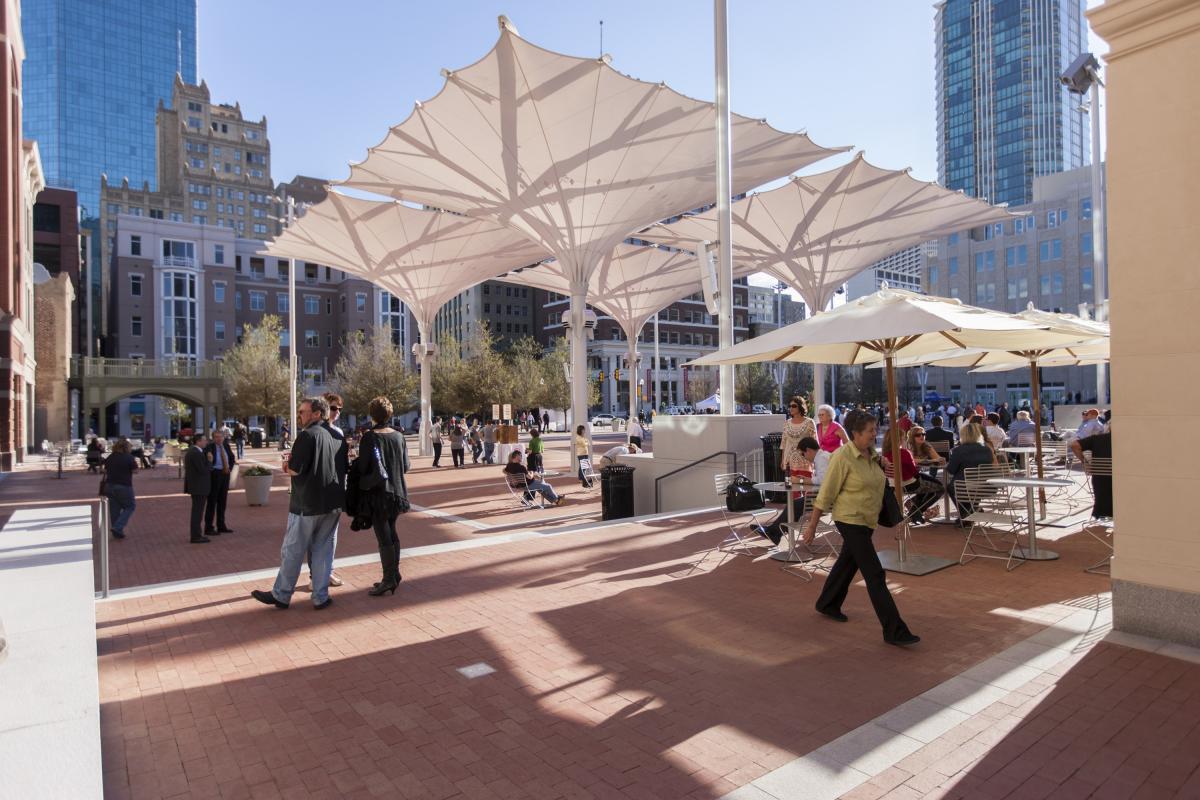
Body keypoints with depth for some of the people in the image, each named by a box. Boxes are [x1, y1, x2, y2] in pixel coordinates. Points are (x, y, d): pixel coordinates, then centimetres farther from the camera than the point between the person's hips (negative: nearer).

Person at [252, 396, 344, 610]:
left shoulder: (306, 435, -13)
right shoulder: (332, 437, 11)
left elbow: (295, 470, -18)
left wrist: (287, 465, 5)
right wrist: (293, 463, 11)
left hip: (306, 504, -6)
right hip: (332, 503, 6)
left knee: (292, 551, 7)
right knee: (323, 550, 10)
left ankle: (281, 595, 19)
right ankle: (321, 597, 14)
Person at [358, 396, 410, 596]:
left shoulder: (370, 437, -14)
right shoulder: (398, 436, 2)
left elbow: (362, 467, -11)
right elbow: (406, 465, 6)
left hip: (379, 494, -6)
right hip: (398, 492, 6)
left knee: (384, 537, 0)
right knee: (391, 533, 17)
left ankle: (389, 580, 5)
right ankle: (394, 575, 24)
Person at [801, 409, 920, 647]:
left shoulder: (873, 455, 5)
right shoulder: (842, 457, -18)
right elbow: (826, 494, -16)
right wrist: (812, 525, -14)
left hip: (867, 521, 8)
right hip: (850, 520, -8)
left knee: (848, 563, 22)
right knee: (874, 575, -8)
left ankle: (827, 604, 41)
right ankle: (894, 631, -3)